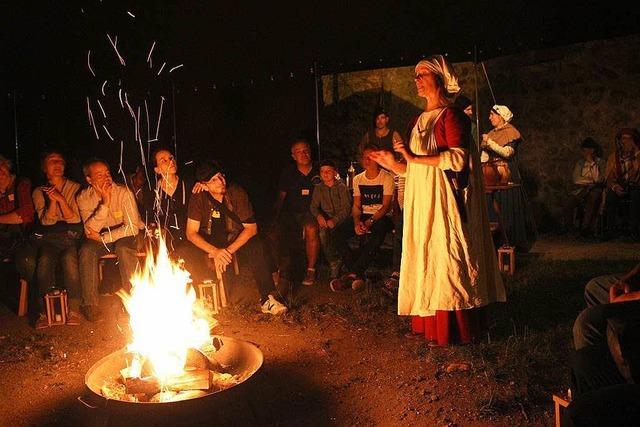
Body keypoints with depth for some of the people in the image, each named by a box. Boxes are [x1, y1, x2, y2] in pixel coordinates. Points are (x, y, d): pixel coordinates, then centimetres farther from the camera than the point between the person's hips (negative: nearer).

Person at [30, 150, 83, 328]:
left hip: (71, 235, -1)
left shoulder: (74, 188, 8)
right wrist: (52, 200, -14)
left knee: (69, 259, -33)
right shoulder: (39, 192, 12)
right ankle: (45, 311, -21)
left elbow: (75, 219, -1)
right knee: (44, 261, -31)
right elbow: (46, 221, -1)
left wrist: (61, 199, -13)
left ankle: (73, 309, -23)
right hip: (48, 238, 1)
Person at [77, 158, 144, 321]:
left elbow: (132, 227, -22)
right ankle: (90, 303, -16)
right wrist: (105, 203, -32)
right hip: (101, 238, 3)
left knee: (123, 248, -34)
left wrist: (103, 237, -25)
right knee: (86, 250, -27)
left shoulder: (124, 193, -20)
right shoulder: (84, 198, -11)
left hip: (126, 236, -2)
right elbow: (89, 231, -22)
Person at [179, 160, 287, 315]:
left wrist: (229, 250, -25)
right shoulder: (198, 198, -11)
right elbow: (191, 233, -13)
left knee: (256, 246, -33)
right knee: (183, 253, -27)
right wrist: (215, 251, -28)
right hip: (209, 246, 1)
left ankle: (267, 299, -29)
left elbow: (251, 228, -14)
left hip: (237, 243, -1)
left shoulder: (237, 193, -12)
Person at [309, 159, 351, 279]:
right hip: (325, 218, 2)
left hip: (340, 218, -2)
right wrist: (318, 215, -16)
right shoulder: (318, 188, 11)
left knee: (328, 229, -32)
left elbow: (346, 208, -7)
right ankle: (334, 262, -18)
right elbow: (314, 206, 8)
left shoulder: (341, 187, 0)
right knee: (322, 230, -30)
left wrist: (334, 220, -23)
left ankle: (334, 262, -15)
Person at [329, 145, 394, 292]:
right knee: (338, 232, -22)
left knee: (377, 234, -39)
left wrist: (371, 221, -26)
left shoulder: (387, 178, -5)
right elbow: (356, 205, 8)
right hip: (363, 215, 5)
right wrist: (356, 222, -14)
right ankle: (358, 274, -24)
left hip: (382, 216, -5)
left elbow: (386, 206, -11)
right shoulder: (358, 179, 10)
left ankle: (353, 273, -30)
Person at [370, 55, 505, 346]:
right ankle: (426, 322, 15)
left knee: (444, 259, -5)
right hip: (421, 202, 8)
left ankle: (450, 329, 3)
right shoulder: (420, 120, 17)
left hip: (442, 202, -8)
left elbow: (458, 158, -19)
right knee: (423, 259, 8)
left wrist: (415, 158, -20)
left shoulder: (451, 116, -7)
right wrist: (394, 165, 6)